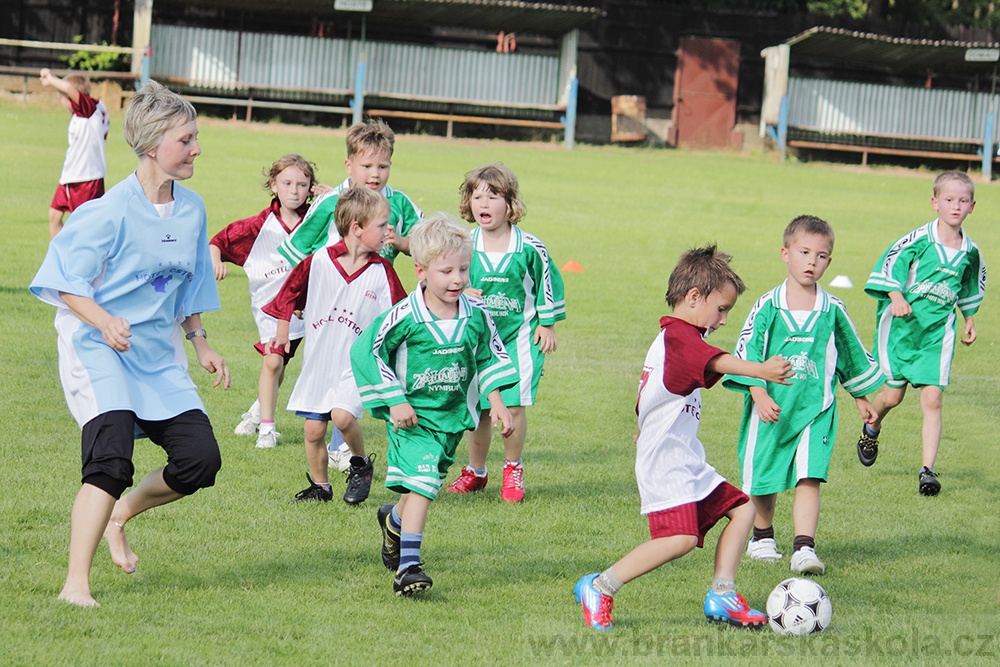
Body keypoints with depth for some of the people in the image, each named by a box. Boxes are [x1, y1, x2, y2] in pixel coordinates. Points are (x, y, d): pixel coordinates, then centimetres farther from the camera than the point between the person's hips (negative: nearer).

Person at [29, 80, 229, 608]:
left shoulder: (191, 210, 6)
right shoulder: (111, 212, -15)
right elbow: (64, 281, -13)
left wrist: (201, 345, 17)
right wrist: (104, 322, -27)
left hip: (159, 353, 7)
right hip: (96, 348, -7)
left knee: (200, 458, -3)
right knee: (111, 456, -23)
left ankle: (119, 515, 25)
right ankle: (76, 585, -19)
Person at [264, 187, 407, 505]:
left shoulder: (382, 271, -4)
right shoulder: (318, 261, -6)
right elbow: (289, 294, 9)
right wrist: (282, 333, 12)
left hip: (357, 361, -2)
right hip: (318, 360, 2)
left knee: (342, 415, -23)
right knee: (313, 429, 5)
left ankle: (361, 464, 3)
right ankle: (319, 487, 24)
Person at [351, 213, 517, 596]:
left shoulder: (476, 317, -4)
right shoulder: (405, 317, -19)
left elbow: (489, 357, 13)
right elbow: (365, 351, -15)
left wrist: (496, 401, 6)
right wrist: (395, 401, -16)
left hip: (453, 417, 5)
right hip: (414, 416, -5)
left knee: (424, 485, 19)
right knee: (421, 484, -19)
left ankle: (394, 522, 51)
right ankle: (407, 565, -17)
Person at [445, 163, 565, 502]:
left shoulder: (529, 248, -9)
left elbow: (548, 283, 4)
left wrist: (547, 324, 7)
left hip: (519, 336, -2)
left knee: (513, 404, -9)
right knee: (478, 408, 5)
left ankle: (513, 471, 12)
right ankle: (475, 471, 25)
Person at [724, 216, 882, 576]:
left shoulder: (833, 311, 2)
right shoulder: (767, 307, -4)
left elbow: (852, 355, 17)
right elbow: (746, 351, -4)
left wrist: (861, 398, 25)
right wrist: (759, 394, -16)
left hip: (815, 410, 0)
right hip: (770, 408, 0)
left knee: (809, 478, -14)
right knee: (763, 480, 11)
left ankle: (804, 547, -17)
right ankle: (762, 536, 35)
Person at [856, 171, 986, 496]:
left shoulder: (970, 252, 3)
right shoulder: (920, 239, -12)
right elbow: (890, 261, -17)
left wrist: (969, 320, 26)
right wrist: (897, 297, -30)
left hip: (938, 332, 2)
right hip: (901, 324, -2)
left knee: (932, 398, -8)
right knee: (893, 395, 8)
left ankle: (927, 469, -6)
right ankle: (871, 429, 42)